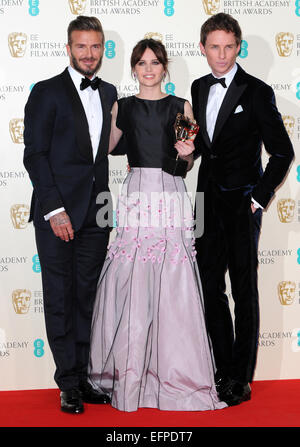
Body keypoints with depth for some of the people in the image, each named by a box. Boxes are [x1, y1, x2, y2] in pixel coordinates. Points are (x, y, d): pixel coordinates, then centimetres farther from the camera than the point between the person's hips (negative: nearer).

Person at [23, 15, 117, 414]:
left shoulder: (109, 94, 14)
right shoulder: (47, 93, -2)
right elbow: (34, 154, -7)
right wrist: (54, 209, -14)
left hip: (95, 215, 5)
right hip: (58, 212, -4)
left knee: (87, 296, 10)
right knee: (60, 299, 2)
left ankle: (85, 376, 19)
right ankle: (69, 384, 12)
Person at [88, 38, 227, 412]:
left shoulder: (181, 107, 11)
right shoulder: (121, 107, 13)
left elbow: (188, 164, 12)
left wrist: (186, 153, -7)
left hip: (171, 195, 0)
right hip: (136, 195, 1)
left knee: (173, 284, -3)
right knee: (131, 283, -3)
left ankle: (177, 370, 7)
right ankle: (130, 371, 7)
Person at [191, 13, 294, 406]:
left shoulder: (257, 92, -9)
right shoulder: (199, 88, 10)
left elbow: (282, 152, -8)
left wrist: (259, 198, -10)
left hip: (241, 205, -6)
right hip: (208, 202, 6)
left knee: (244, 291, 3)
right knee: (210, 286, 9)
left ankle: (241, 378, 11)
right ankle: (223, 367, 23)